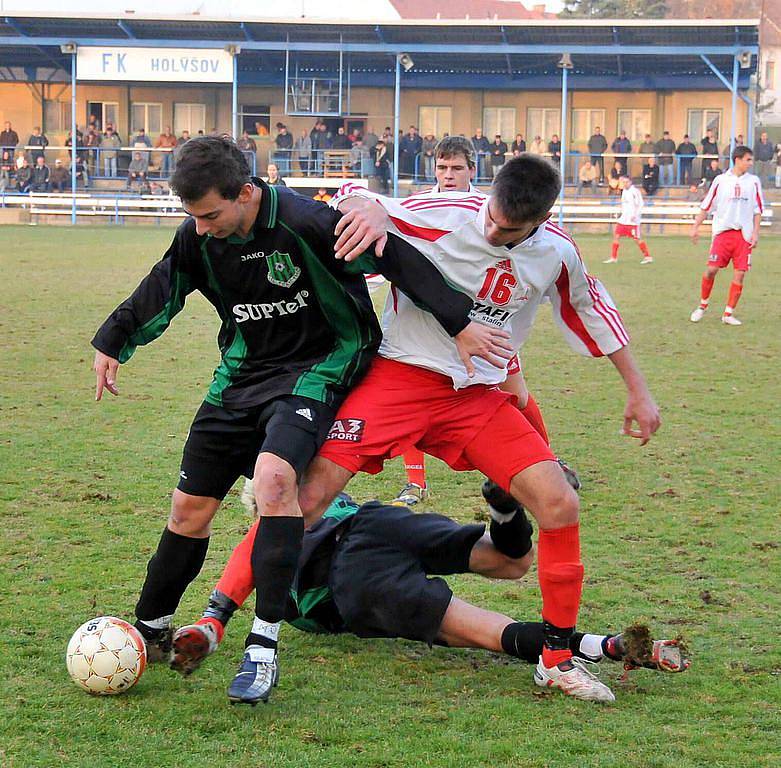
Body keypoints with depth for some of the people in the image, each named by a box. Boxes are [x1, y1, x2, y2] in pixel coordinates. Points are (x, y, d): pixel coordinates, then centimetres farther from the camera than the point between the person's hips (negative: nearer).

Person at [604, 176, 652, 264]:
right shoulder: (624, 191, 13)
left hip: (633, 220, -8)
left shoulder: (635, 191, -12)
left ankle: (648, 257, 3)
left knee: (637, 239, -6)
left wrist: (635, 215, -23)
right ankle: (613, 258, 10)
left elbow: (640, 205, -14)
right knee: (616, 236, 3)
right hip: (623, 219, 8)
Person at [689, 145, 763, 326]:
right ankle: (703, 306, 13)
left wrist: (755, 233, 2)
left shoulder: (753, 181, 7)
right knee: (712, 269, -8)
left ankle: (728, 314, 5)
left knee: (740, 274, -4)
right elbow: (706, 206, 8)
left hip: (744, 234, 2)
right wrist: (696, 227, 4)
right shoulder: (721, 180, 3)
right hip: (722, 230, -2)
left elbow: (758, 209, 9)